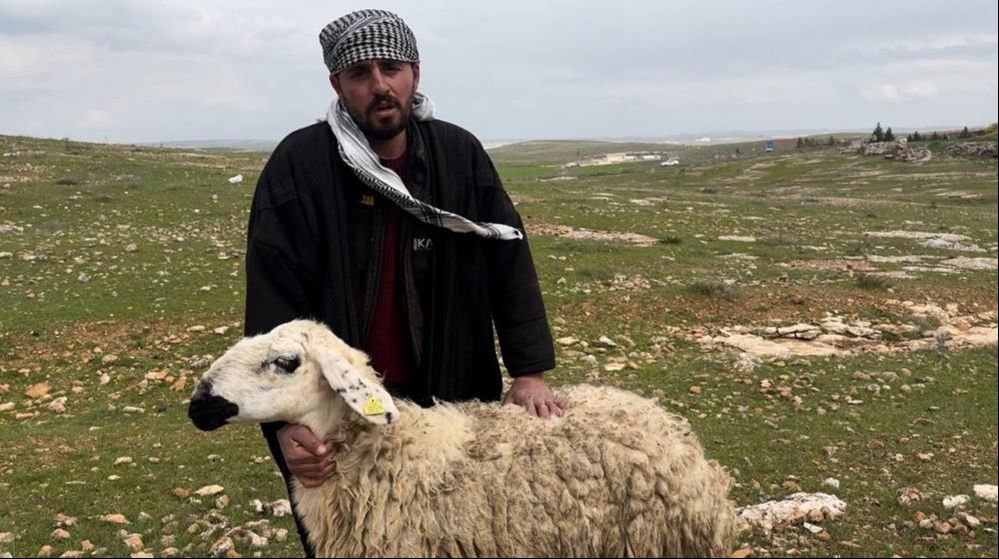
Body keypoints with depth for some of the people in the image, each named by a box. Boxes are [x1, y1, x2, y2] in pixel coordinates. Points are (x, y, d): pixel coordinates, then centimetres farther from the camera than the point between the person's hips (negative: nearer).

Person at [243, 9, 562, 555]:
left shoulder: (460, 156, -3)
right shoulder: (298, 166, -13)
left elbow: (507, 260, -2)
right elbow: (272, 300, -16)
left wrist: (529, 371, -10)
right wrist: (285, 419, -24)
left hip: (446, 402, 3)